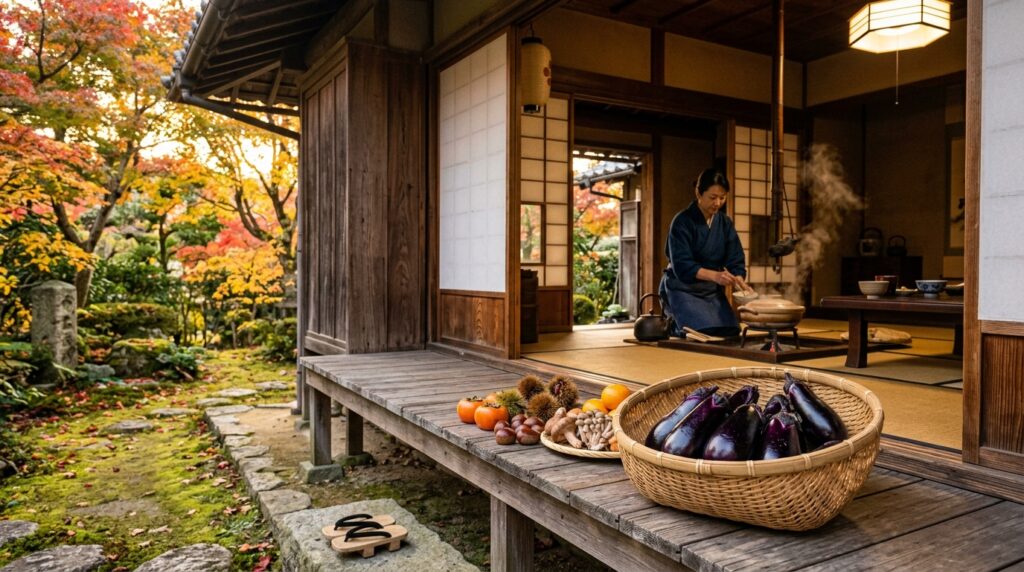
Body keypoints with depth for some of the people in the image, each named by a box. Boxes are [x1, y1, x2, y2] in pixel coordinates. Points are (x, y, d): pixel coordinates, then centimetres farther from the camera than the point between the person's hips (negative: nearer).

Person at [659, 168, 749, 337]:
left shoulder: (725, 223, 4)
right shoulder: (682, 221, -14)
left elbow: (735, 261, -1)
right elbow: (681, 266, -23)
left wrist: (739, 282, -23)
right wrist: (715, 275, -38)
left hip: (712, 291, 6)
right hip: (683, 289, -6)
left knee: (731, 332, -11)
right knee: (705, 333, -24)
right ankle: (675, 328, 8)